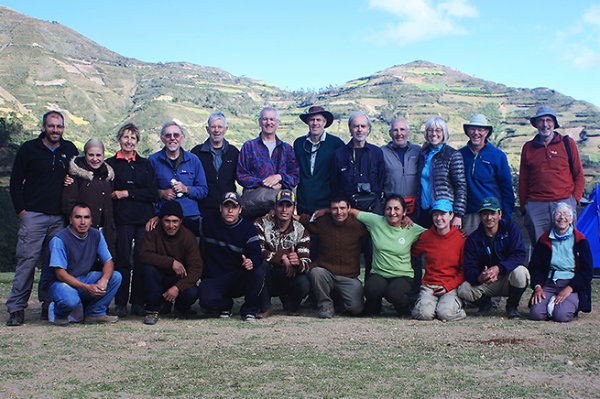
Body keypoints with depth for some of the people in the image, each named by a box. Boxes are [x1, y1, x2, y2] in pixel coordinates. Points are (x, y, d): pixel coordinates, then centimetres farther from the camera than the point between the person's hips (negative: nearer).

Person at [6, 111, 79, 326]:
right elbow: (15, 181, 4)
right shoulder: (29, 149, 4)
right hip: (33, 215, -3)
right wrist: (21, 210, -3)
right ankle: (16, 308, -1)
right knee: (27, 260, -7)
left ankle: (50, 305, 12)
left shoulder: (70, 149, 12)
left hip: (60, 218, 3)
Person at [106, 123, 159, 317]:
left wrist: (128, 193, -4)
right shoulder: (110, 163, 11)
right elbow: (108, 193, 2)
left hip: (144, 218, 2)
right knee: (122, 261, -4)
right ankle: (120, 303, 4)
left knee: (141, 261, -2)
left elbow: (153, 193, 6)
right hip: (122, 219, -2)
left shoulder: (145, 164, 16)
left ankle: (138, 302, 6)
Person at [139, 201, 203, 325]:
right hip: (159, 280, 0)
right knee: (149, 268, -31)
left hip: (180, 279, 0)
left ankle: (182, 307, 8)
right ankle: (152, 310, -15)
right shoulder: (154, 233, -10)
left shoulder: (188, 236, -12)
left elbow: (196, 268, -17)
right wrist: (171, 262, -33)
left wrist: (177, 287, -31)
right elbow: (144, 256, -25)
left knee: (192, 293, -31)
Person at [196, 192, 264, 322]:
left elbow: (256, 255, -12)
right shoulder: (208, 222, 3)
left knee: (258, 273, -32)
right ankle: (226, 304, 8)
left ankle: (249, 310, -6)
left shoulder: (249, 228, 0)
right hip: (213, 279, 0)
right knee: (207, 300, -32)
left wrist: (251, 262, -37)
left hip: (239, 279, 0)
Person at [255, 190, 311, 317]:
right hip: (265, 279, -1)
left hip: (287, 278, 1)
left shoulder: (301, 231, -2)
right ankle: (265, 307, -13)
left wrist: (297, 262, -37)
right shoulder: (261, 224, -7)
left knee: (304, 283, -30)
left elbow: (307, 264, -12)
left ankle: (291, 305, 9)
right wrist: (282, 258, -28)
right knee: (261, 263, -33)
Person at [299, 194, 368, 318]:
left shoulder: (357, 224, -1)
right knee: (315, 272, -35)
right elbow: (304, 219, 14)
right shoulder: (321, 222, 1)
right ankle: (326, 306, -9)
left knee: (356, 308, -20)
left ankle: (338, 301, 17)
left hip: (349, 278, 0)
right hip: (326, 273, 0)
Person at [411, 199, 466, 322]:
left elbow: (464, 270, 0)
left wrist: (448, 286, -10)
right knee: (424, 314, -25)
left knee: (446, 314, -28)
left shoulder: (461, 238, -2)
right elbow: (412, 253, 19)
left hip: (452, 285, -1)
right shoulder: (426, 236, 4)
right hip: (429, 284, 1)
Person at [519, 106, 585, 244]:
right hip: (535, 205, 1)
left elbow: (579, 175, 12)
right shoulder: (528, 147, 12)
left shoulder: (568, 143, 9)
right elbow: (523, 181, 15)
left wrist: (575, 199, -1)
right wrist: (523, 209, 11)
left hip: (564, 202, -1)